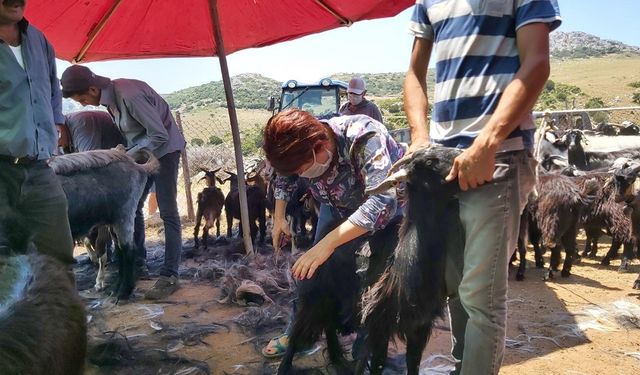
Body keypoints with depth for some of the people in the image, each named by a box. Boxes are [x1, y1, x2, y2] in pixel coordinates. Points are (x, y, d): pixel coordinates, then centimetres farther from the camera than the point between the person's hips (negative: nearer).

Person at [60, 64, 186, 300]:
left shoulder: (129, 95, -29)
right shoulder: (109, 95, -2)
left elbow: (159, 135, -26)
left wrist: (127, 156, -18)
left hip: (164, 149, -9)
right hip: (141, 150, 9)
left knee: (167, 212, -10)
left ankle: (170, 276, -8)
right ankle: (137, 264, 21)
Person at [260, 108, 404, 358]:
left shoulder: (364, 137, -39)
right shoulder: (300, 147, -21)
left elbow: (383, 201, -51)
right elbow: (283, 178, 3)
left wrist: (328, 243, -57)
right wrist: (279, 218, -8)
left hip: (389, 205, -5)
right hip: (340, 208, 5)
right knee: (312, 270, 4)